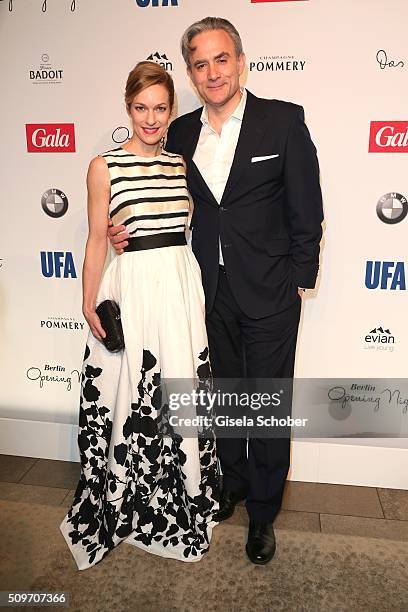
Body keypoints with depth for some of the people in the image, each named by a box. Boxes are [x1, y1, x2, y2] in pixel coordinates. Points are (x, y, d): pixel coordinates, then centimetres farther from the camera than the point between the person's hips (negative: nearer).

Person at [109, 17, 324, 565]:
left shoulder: (284, 120, -6)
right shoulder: (181, 133, 6)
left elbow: (307, 211, -5)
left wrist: (298, 280, -6)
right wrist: (131, 232, -3)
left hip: (269, 293, -3)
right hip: (209, 290, 4)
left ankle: (263, 511, 30)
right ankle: (232, 481, 43)